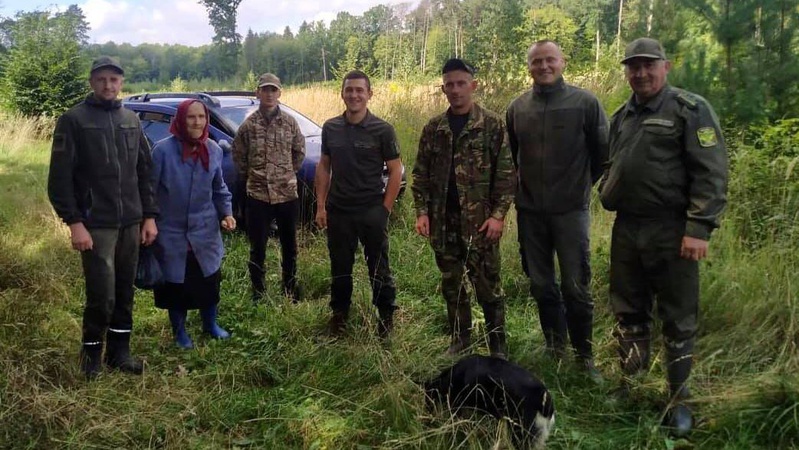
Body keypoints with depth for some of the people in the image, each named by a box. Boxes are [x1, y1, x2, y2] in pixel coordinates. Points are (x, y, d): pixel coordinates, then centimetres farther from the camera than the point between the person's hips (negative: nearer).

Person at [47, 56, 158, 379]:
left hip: (131, 222, 5)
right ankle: (91, 351, 17)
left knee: (125, 293, 10)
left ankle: (119, 351, 24)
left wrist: (149, 216, 8)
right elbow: (60, 178, -8)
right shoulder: (73, 120, -4)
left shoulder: (131, 120, 13)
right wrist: (74, 222, -15)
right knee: (102, 295, -6)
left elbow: (144, 172, 14)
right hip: (95, 225, -5)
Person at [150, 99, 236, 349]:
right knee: (175, 285, 10)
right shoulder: (164, 149, -16)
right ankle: (179, 331, 32)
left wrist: (226, 212, -4)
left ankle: (210, 324, 37)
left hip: (205, 232, 4)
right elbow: (150, 189, -11)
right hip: (171, 232, -3)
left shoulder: (213, 150, -1)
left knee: (209, 280, 13)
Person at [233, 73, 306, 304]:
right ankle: (258, 294, 19)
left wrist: (288, 174, 11)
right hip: (257, 196, -1)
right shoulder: (248, 124, -2)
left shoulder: (290, 122, 0)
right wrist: (250, 176, 10)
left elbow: (299, 152, 12)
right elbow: (238, 154, 10)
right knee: (257, 248, 6)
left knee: (289, 245, 13)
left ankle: (290, 289, 29)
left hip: (287, 193, 1)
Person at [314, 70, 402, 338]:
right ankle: (339, 314, 33)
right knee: (340, 267, 15)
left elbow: (395, 171, -5)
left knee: (378, 267, 8)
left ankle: (387, 316, 24)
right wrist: (321, 206, 4)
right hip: (338, 211, 3)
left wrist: (385, 209, -9)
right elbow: (324, 167, 10)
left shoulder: (382, 130, -7)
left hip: (372, 211, -3)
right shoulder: (330, 128, 4)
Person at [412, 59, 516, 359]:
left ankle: (498, 346, 16)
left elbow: (506, 173, -6)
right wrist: (422, 212, 0)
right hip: (443, 221, 4)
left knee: (487, 286, 2)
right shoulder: (433, 128, 8)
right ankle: (460, 339, 29)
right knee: (451, 285, 13)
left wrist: (498, 214, -13)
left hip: (480, 221, -4)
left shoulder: (493, 125, -3)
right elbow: (421, 174, 9)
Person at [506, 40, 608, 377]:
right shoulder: (517, 107, 5)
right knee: (541, 286, 12)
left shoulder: (585, 102, -5)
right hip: (530, 211, 4)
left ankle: (584, 356, 17)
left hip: (571, 210, -3)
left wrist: (582, 185, 6)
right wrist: (521, 189, 13)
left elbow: (603, 152, 2)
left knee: (576, 288, 1)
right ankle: (555, 349, 28)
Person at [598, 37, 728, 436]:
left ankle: (678, 398, 19)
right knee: (628, 312, 14)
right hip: (626, 229, 6)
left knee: (678, 318, 4)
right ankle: (632, 383, 30)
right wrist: (607, 197, 8)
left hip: (671, 230, -6)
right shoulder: (621, 117, 14)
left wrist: (699, 228, -19)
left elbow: (710, 173, -12)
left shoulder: (691, 110, -6)